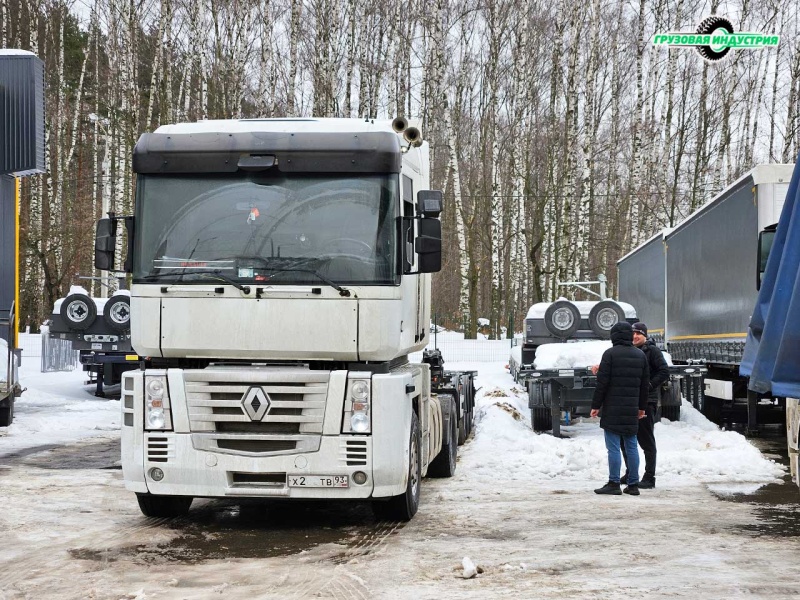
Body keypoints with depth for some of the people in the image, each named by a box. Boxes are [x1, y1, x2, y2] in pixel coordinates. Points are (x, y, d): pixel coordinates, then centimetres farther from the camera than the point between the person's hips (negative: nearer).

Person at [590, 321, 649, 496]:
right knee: (631, 446, 10)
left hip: (612, 408, -6)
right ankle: (633, 484, 11)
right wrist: (642, 407, 22)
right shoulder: (640, 355, 10)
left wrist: (596, 405, -4)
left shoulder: (610, 354, -8)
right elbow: (645, 383, 14)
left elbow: (602, 382, -11)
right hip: (631, 409, 6)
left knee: (613, 447, -4)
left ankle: (614, 483, -4)